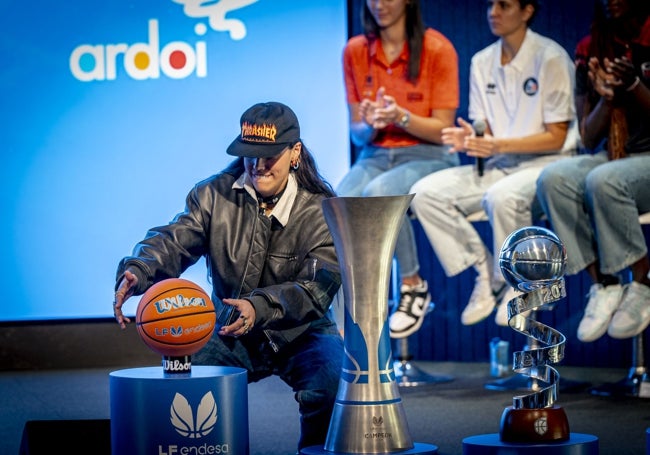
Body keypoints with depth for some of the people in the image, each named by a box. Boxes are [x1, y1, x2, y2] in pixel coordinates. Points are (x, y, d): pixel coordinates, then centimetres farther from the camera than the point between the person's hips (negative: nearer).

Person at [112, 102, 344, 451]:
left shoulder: (321, 209, -11)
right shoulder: (214, 194, -2)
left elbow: (317, 287, -21)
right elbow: (173, 241, -12)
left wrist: (260, 307, -41)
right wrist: (137, 272, -36)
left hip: (300, 333, -2)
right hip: (230, 333, 2)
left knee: (331, 384, -31)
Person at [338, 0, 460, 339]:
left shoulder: (437, 49, -5)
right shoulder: (355, 51, 6)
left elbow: (443, 130, -6)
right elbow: (356, 134, 6)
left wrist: (401, 117, -23)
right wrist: (369, 125, -17)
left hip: (427, 157, -3)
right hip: (374, 157, 3)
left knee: (379, 192, -35)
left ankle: (413, 286, -14)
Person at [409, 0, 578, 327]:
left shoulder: (550, 58, -9)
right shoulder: (482, 62, 10)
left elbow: (556, 138, -11)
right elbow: (483, 131, 11)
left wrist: (498, 144, -22)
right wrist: (469, 138, -14)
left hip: (545, 164, -6)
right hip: (497, 165, 6)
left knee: (502, 196, -38)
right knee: (425, 193, -15)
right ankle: (485, 271, -4)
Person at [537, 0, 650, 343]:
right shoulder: (590, 50, 7)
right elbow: (588, 139, 7)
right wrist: (605, 98, -11)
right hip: (611, 156, 4)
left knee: (603, 180, -35)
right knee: (552, 179, -26)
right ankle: (603, 285, -20)